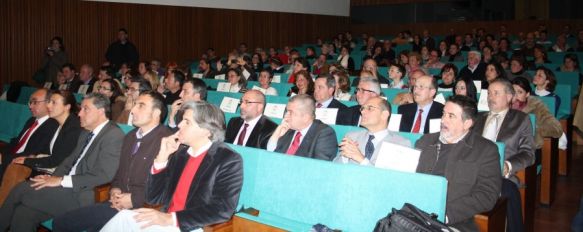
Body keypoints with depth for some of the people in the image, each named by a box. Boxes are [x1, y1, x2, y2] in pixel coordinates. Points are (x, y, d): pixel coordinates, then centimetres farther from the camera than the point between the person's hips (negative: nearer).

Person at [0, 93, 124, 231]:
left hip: (82, 196, -7)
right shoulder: (86, 132, 17)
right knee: (23, 214, -12)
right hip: (67, 188, 7)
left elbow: (104, 175, -18)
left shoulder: (113, 135, -11)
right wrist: (53, 177, -1)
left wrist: (61, 180, -16)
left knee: (21, 189, -12)